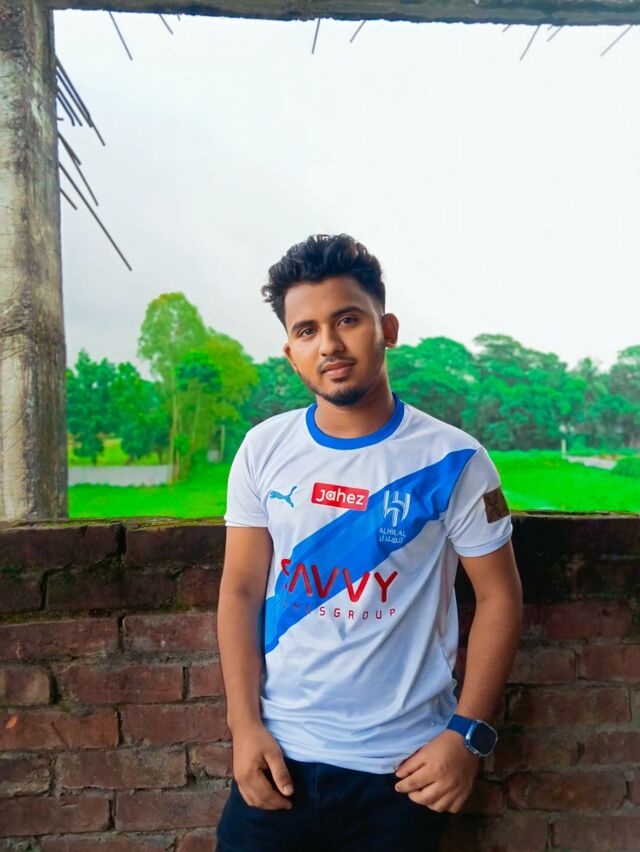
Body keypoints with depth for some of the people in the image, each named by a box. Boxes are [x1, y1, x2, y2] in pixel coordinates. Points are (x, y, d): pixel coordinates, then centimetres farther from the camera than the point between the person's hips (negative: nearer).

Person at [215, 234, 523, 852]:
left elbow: (498, 596, -5)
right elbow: (241, 590, -2)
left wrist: (468, 734, -10)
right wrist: (244, 726, -6)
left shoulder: (453, 460, -11)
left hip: (404, 766, -1)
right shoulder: (264, 450, -5)